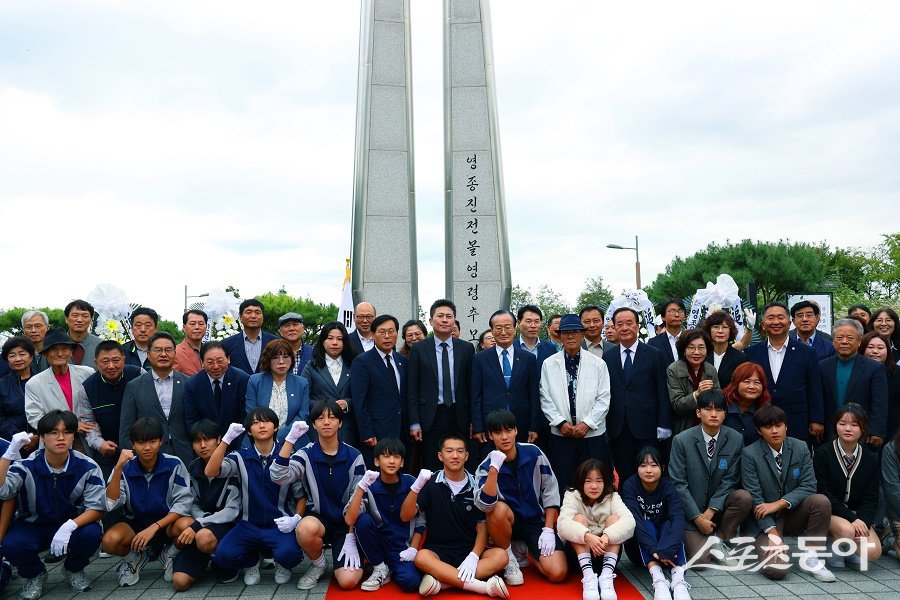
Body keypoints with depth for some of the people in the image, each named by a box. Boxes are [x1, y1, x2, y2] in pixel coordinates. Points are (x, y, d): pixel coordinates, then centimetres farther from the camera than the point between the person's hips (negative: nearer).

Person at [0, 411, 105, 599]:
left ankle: (74, 569, 6)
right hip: (32, 527, 0)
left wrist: (70, 526, -33)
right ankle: (35, 575, 6)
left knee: (92, 533, -31)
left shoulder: (87, 467, -15)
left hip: (72, 526, 0)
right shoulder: (26, 466, -15)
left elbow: (96, 508, -14)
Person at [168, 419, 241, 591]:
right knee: (180, 582, -23)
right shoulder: (192, 468, 1)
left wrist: (198, 526, -24)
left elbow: (233, 511, -17)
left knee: (205, 537, -39)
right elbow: (193, 505, 7)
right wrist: (200, 520, -17)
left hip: (227, 524, -4)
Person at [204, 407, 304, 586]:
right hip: (248, 525, 2)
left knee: (289, 554, -32)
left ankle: (283, 565, 9)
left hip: (280, 526, -2)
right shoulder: (241, 457, 1)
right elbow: (211, 472, -16)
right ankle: (252, 561, 12)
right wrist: (227, 439, -22)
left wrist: (295, 519, -15)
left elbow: (301, 496, 4)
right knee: (223, 555, -25)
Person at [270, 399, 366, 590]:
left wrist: (351, 539, -11)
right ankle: (319, 565, -3)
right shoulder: (306, 454, -4)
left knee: (348, 581, -22)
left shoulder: (354, 457, -5)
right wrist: (290, 439, -28)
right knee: (305, 528, -36)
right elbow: (278, 477, -22)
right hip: (317, 518, 1)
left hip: (346, 523, -1)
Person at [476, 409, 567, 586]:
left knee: (558, 573, -20)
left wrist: (548, 529, -9)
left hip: (537, 520, 1)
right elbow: (485, 505, -31)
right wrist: (494, 469, -42)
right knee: (498, 509, -36)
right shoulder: (486, 467, -15)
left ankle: (527, 551, 12)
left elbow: (550, 490, -3)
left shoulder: (533, 453, -11)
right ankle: (509, 558, -9)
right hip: (508, 522, 0)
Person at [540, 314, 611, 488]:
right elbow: (545, 399, 2)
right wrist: (560, 422, -8)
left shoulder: (598, 364, 3)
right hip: (560, 434, 1)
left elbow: (604, 399, -1)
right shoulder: (549, 364, 5)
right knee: (563, 484, 4)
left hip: (593, 434, 0)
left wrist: (587, 423, -10)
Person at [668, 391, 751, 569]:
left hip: (719, 505, 3)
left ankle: (718, 540, -7)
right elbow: (678, 484, -11)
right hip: (690, 510, -3)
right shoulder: (682, 440, -12)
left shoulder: (736, 439, -5)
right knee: (700, 560, -19)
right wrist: (697, 517, -15)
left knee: (745, 497, -27)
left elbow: (730, 479, -6)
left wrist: (710, 511, -15)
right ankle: (691, 538, 16)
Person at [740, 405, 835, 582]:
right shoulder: (750, 454, -13)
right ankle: (763, 544, 10)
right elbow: (755, 498, -14)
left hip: (793, 513, 4)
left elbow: (808, 486, -7)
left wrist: (778, 504, -20)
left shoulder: (800, 447, -3)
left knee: (821, 501, -26)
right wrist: (773, 534, -22)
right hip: (765, 520, -4)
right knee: (776, 569, -25)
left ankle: (809, 556, -9)